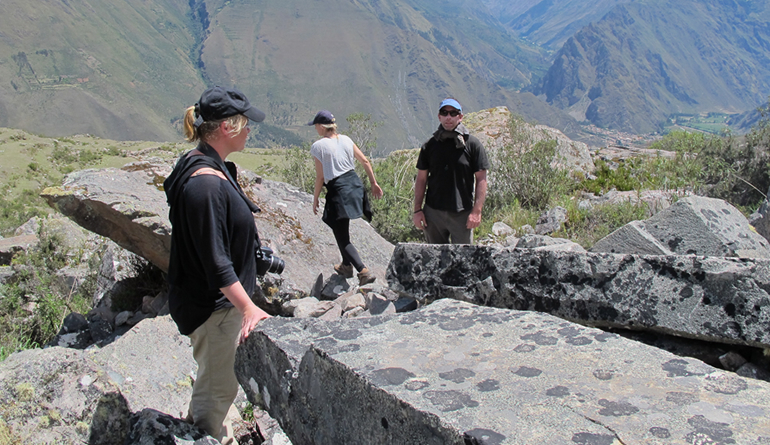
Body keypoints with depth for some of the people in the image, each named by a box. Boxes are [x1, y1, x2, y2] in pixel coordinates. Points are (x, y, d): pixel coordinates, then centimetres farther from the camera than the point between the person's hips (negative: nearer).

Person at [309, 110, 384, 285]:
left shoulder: (318, 146, -10)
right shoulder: (345, 140, 7)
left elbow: (320, 177, -9)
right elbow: (365, 162, 9)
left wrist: (315, 199, 3)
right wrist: (373, 183, 18)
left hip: (338, 190, -7)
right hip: (355, 185, 7)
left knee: (342, 238, 1)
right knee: (342, 229, 26)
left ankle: (364, 271, -12)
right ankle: (346, 265, 38)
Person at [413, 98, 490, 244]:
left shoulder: (472, 144, -3)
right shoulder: (430, 145, 5)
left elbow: (481, 179, -4)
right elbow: (421, 179, 8)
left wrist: (476, 211, -10)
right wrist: (417, 210, 3)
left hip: (462, 213, -2)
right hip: (433, 211, 3)